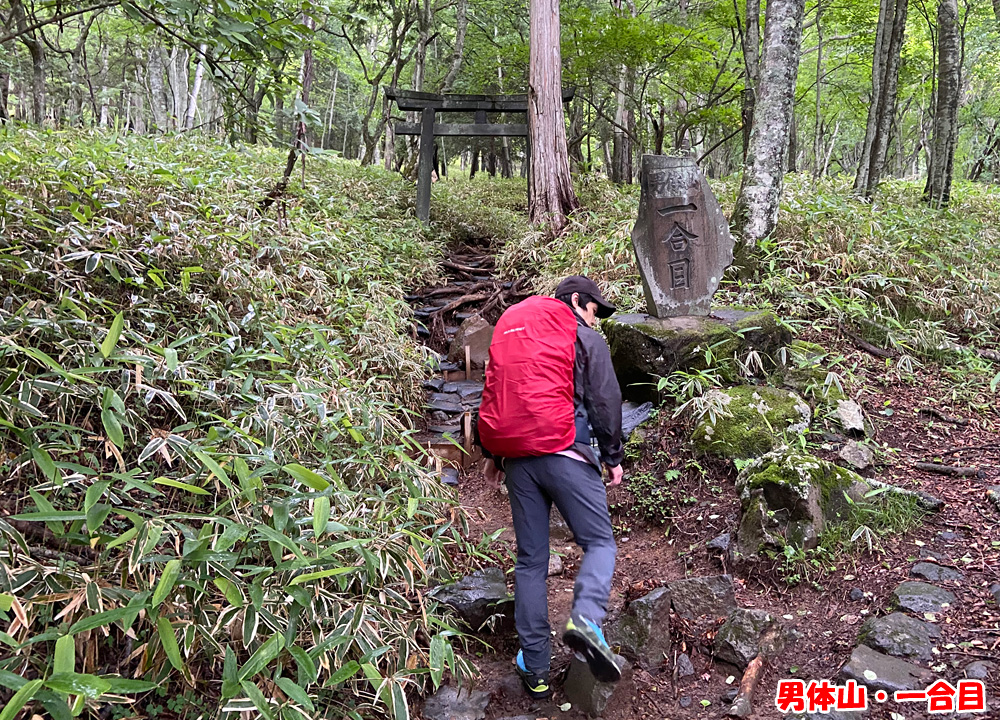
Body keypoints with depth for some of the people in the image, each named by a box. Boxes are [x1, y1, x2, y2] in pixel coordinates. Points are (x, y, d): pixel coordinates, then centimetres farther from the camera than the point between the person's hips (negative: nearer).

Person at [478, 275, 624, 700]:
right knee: (599, 543, 5)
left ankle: (535, 670, 11)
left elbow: (494, 394, 22)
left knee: (531, 560, 10)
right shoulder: (584, 337, 5)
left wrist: (493, 454, 27)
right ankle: (585, 619, -23)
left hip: (515, 457, 5)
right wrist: (613, 456, 9)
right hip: (564, 452, -5)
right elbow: (604, 401, 0)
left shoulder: (507, 327, 21)